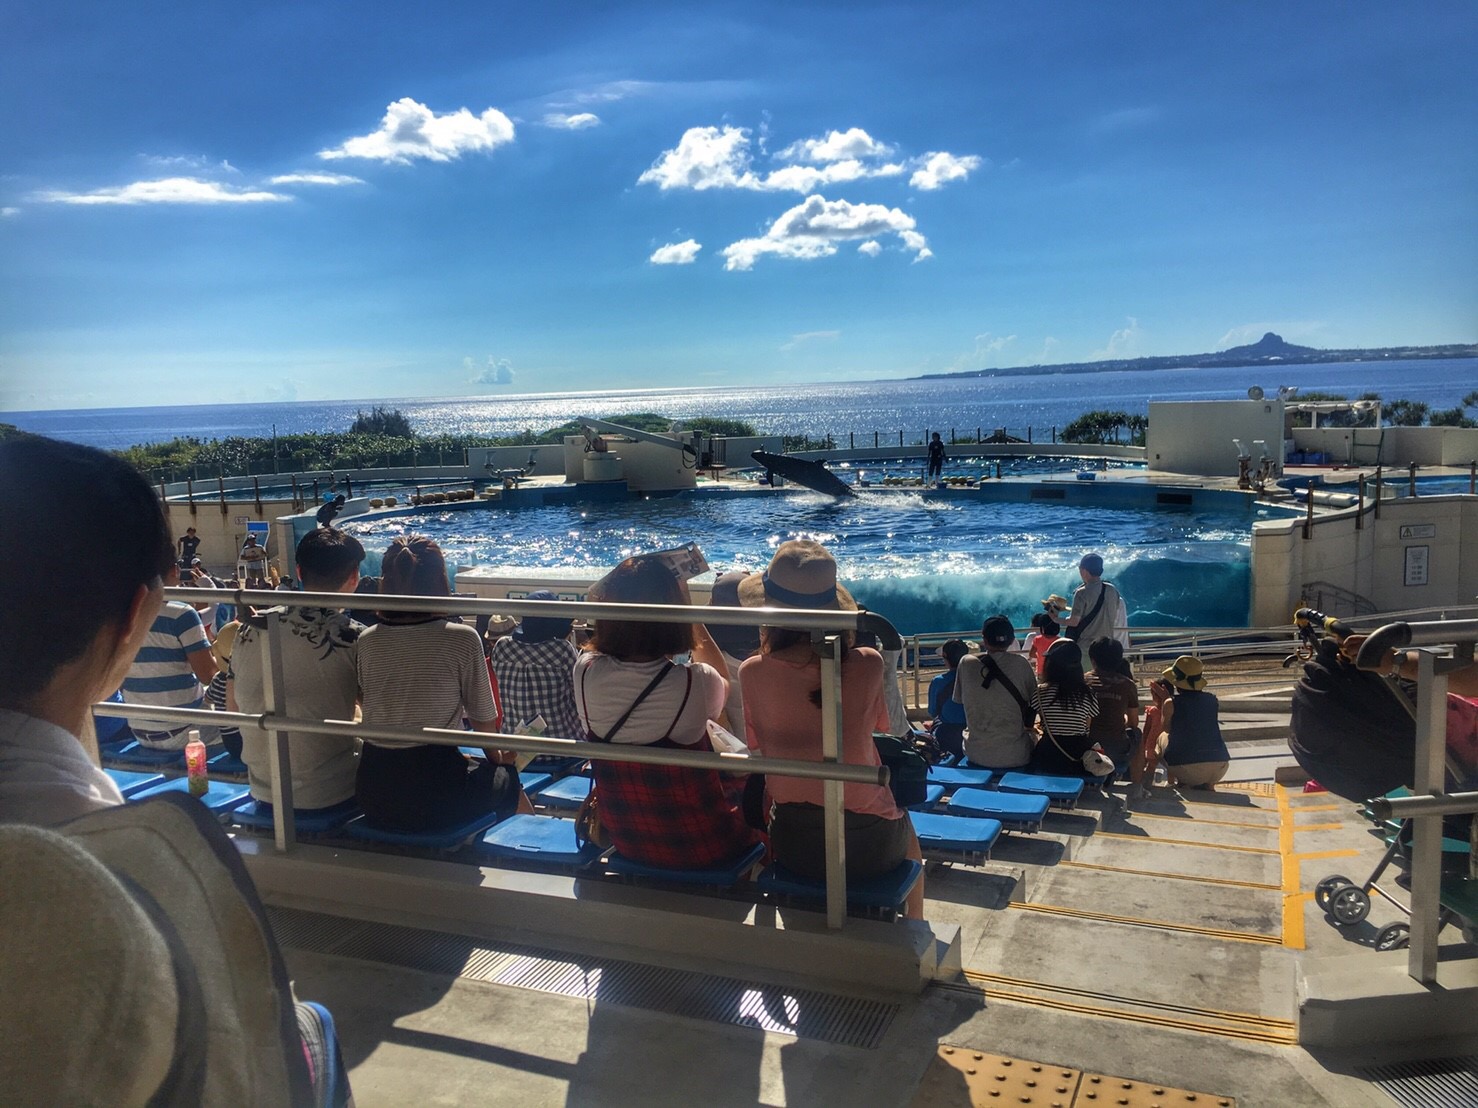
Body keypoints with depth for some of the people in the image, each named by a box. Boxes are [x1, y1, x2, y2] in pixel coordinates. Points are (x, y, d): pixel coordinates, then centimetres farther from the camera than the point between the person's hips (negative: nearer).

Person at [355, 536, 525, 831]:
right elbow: (483, 718, -2)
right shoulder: (462, 639, -10)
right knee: (506, 777, 25)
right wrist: (496, 757, 21)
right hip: (436, 797, -4)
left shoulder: (366, 641, 0)